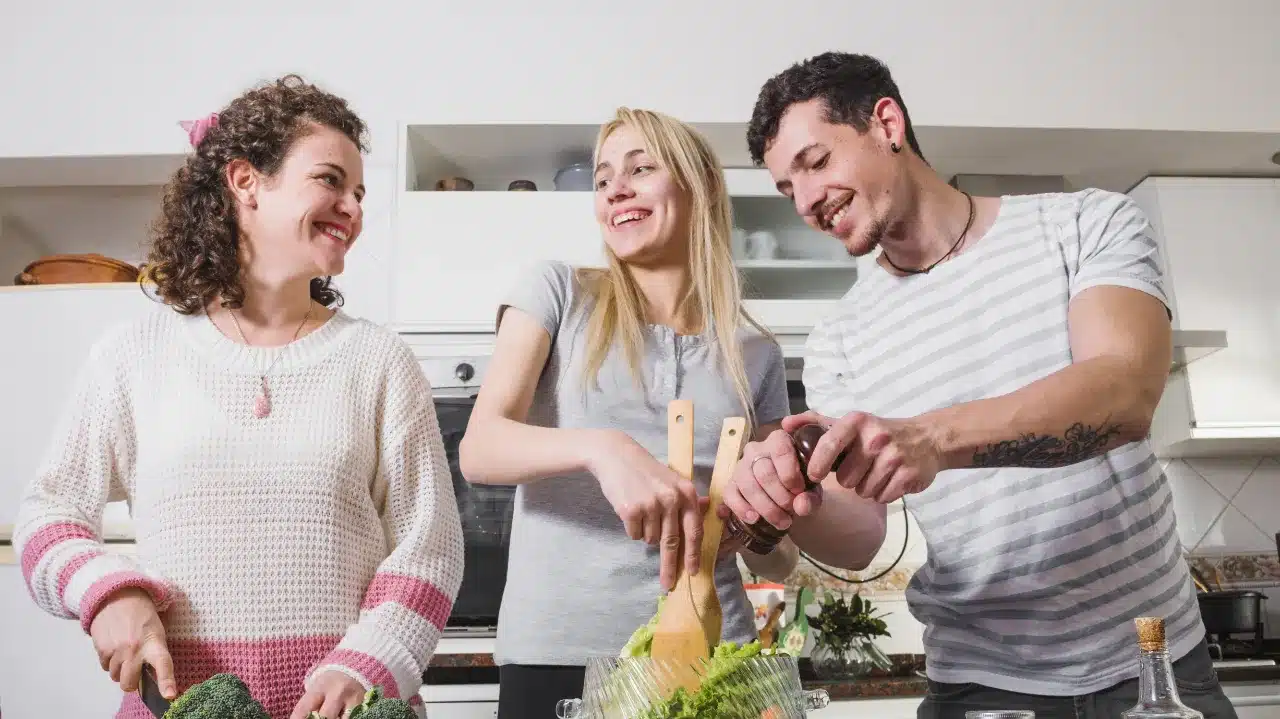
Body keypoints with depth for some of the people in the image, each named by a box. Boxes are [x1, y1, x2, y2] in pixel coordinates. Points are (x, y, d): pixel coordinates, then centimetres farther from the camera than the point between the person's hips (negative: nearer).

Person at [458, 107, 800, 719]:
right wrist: (601, 447, -28)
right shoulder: (557, 293, 3)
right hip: (554, 652, -1)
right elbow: (478, 450, -10)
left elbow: (779, 561, 10)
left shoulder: (755, 353, 7)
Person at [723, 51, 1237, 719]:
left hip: (1154, 665, -1)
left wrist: (935, 437, -38)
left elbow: (1126, 394, -23)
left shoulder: (1091, 224, -6)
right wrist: (797, 505, -28)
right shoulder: (835, 343, 0)